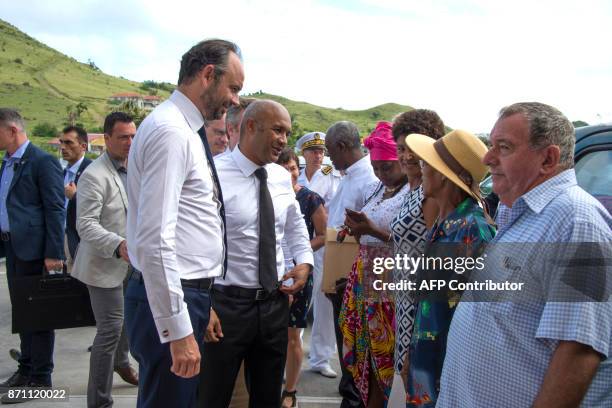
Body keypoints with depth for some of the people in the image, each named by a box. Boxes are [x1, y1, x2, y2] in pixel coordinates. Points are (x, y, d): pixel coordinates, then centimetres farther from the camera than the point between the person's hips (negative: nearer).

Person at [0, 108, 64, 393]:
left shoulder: (43, 162, -12)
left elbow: (56, 210, -16)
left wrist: (54, 253, -19)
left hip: (34, 247, -8)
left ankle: (41, 377, 11)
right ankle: (26, 369, 29)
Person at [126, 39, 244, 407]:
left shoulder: (186, 130, 13)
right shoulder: (171, 131, -18)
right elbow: (155, 240, -24)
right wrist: (178, 331, -23)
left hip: (190, 293, 10)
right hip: (172, 300, -10)